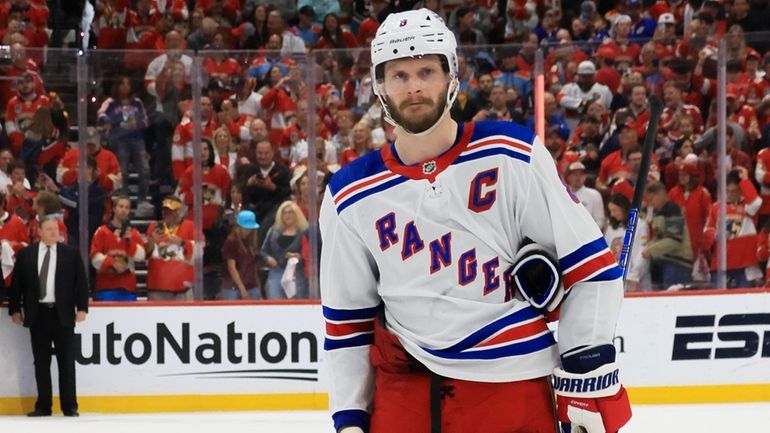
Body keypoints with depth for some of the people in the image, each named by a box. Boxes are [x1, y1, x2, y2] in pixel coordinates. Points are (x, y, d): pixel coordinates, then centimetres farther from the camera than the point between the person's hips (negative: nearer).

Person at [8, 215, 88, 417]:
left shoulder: (71, 254, 3)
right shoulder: (25, 254, 6)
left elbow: (81, 282, 2)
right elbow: (16, 283, 9)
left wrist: (82, 308, -6)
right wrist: (15, 309, 5)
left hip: (63, 315, -1)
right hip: (37, 314, 1)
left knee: (66, 362, 1)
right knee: (41, 362, 4)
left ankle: (69, 406, 4)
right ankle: (43, 406, 9)